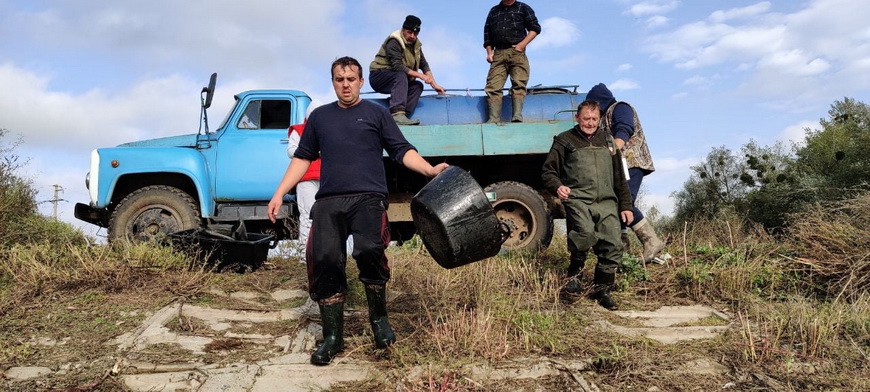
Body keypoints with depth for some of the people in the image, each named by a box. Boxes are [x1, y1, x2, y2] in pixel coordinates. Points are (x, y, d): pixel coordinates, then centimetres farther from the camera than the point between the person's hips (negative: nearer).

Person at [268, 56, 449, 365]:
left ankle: (379, 319, -3)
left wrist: (430, 170, -7)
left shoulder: (376, 113, 15)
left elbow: (403, 151, 9)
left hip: (368, 197, -3)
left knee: (368, 250, -26)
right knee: (324, 260, -10)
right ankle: (332, 337, 5)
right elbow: (302, 158, 24)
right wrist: (279, 194, 16)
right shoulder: (320, 116, 22)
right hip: (328, 201, 3)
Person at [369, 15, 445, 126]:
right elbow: (398, 67, -28)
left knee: (417, 86, -11)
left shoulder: (415, 44, 8)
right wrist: (420, 75, -27)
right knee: (401, 75, -35)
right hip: (378, 75, -8)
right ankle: (397, 114, -50)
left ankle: (403, 115, -26)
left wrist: (434, 85, 0)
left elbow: (424, 65, 10)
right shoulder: (394, 42, -18)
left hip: (397, 78, 8)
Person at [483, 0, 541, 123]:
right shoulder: (493, 11, 25)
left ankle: (517, 117, -21)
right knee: (493, 86, -11)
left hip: (517, 52, -2)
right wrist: (489, 52, 8)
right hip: (498, 54, 2)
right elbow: (487, 34, 23)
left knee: (518, 84, -15)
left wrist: (522, 44, -5)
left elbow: (535, 28, 8)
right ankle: (493, 119, -17)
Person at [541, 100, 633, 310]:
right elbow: (547, 171, 7)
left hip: (606, 202, 4)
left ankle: (601, 289, 13)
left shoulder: (607, 140, 21)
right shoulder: (565, 140, 8)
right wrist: (557, 186, -15)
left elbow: (619, 177, 25)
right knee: (585, 234, -31)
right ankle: (574, 272, -4)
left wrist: (625, 205, 20)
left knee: (612, 246, -6)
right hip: (577, 199, -4)